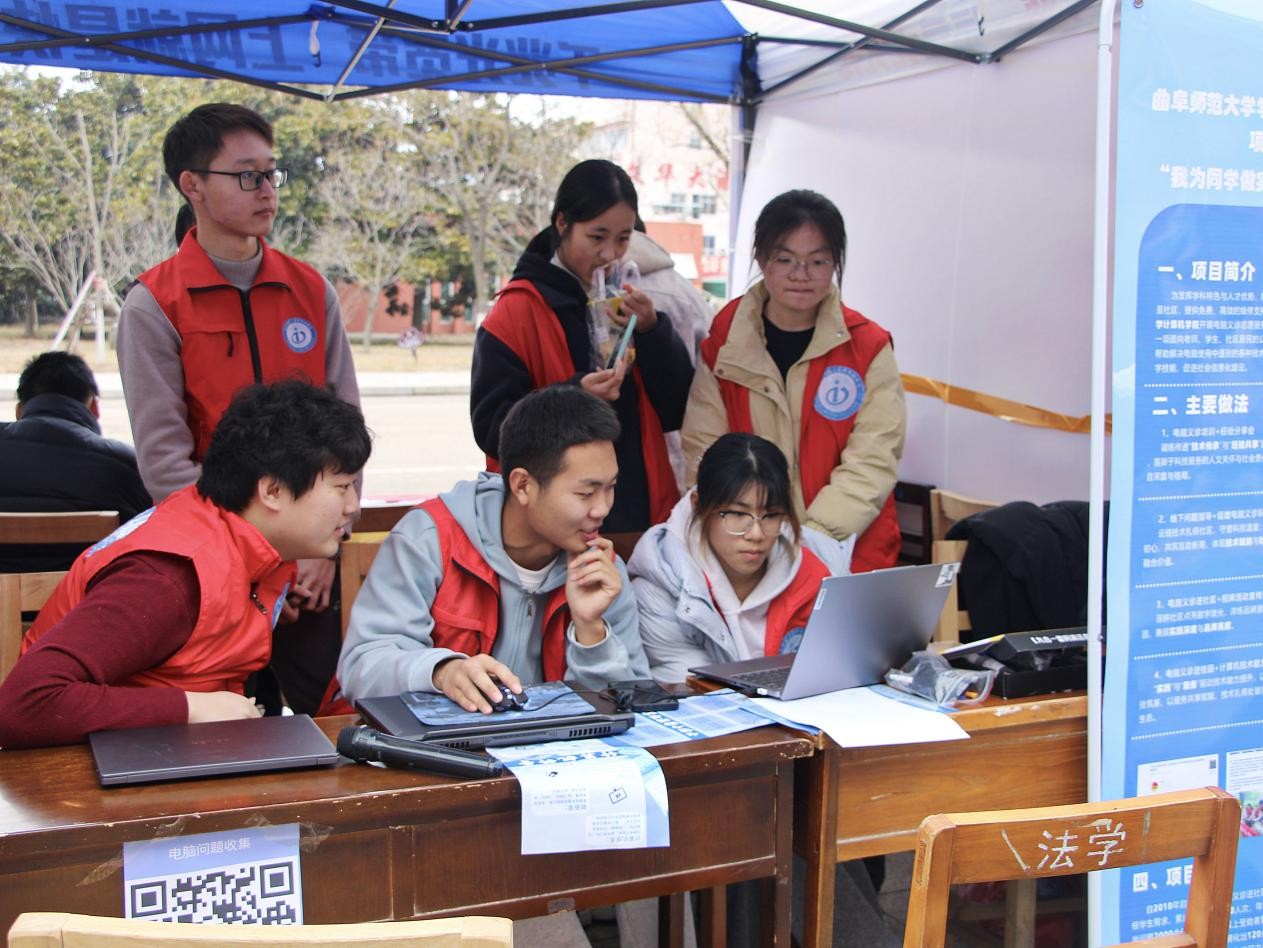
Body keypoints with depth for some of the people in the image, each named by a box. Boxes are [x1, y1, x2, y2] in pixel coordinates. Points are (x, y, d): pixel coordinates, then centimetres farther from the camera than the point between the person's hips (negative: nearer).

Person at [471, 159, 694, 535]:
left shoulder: (628, 302, 10)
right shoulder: (517, 310, -6)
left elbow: (676, 413, 5)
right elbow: (492, 428, -11)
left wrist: (652, 331, -9)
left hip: (641, 516, 5)